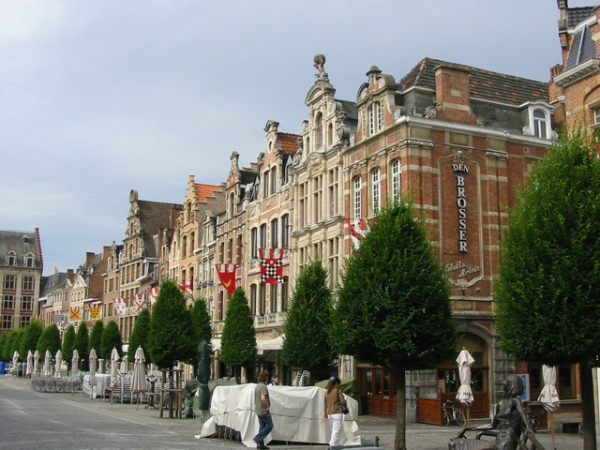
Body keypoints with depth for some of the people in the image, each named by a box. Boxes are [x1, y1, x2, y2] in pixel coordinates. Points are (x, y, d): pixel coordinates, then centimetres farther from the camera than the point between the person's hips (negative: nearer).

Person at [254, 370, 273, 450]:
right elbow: (263, 398, -32)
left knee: (262, 426, 13)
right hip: (264, 410, -9)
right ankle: (258, 438, -6)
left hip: (258, 410, 9)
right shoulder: (263, 386, -19)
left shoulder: (257, 386, 11)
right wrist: (268, 406, -18)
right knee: (270, 425, 1)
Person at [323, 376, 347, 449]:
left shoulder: (327, 393, 9)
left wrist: (325, 415, 20)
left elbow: (325, 405, 13)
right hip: (337, 413, -7)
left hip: (330, 414, 7)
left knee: (334, 429, 20)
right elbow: (343, 402, -14)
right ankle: (332, 446, -5)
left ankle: (331, 444, 18)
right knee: (337, 430, -2)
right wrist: (345, 401, 9)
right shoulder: (337, 391, -10)